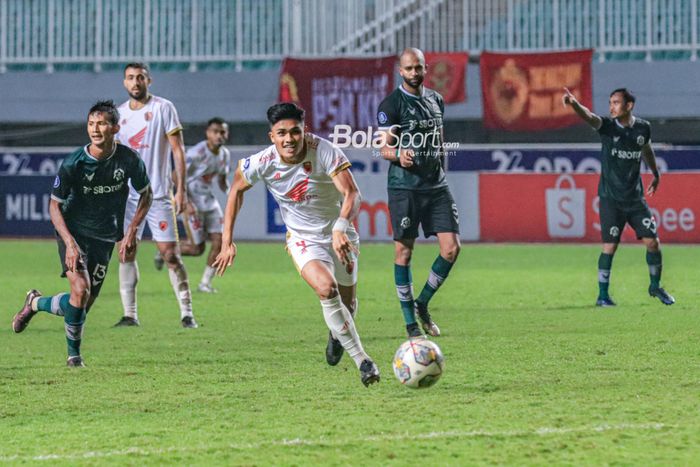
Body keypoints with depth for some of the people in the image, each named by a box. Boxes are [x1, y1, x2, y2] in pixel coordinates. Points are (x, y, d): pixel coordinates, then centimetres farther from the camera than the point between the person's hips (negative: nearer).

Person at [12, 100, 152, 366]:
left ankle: (36, 303, 32)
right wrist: (70, 243, -19)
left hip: (104, 238, 3)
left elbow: (146, 194, 8)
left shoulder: (129, 160, -11)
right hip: (74, 232, -3)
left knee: (84, 306, 1)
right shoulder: (73, 164, -17)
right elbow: (54, 205, -8)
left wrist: (131, 231, -2)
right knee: (80, 290, -24)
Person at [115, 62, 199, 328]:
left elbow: (178, 150, -4)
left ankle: (187, 313, -1)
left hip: (158, 194, -4)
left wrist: (181, 189, -10)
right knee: (126, 254, 1)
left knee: (170, 254, -6)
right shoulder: (119, 114, 11)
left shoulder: (163, 108, -2)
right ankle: (129, 314, 6)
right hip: (127, 194, 4)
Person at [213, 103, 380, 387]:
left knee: (348, 304, 13)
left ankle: (337, 335, 52)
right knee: (326, 289, -28)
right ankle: (362, 361, -21)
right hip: (303, 238, -1)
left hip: (339, 233, 1)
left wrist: (341, 228, -52)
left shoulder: (324, 152, -27)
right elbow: (237, 189, 1)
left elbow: (352, 194, -33)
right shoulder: (262, 163, -19)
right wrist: (227, 241, 0)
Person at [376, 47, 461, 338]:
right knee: (404, 250, -1)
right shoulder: (391, 104, -5)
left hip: (436, 186, 5)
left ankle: (422, 303, 15)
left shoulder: (436, 100, 13)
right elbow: (384, 147, -9)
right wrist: (398, 156, -30)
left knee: (452, 247, -5)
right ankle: (411, 322, 6)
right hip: (404, 187, -5)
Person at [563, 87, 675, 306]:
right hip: (610, 199, -3)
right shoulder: (608, 126, -9)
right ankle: (602, 295, 5)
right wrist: (574, 104, -49)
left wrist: (656, 175, 33)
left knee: (652, 241, 2)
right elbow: (589, 117, -29)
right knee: (610, 246, -7)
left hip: (635, 197, 3)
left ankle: (655, 286, 24)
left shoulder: (643, 128, 2)